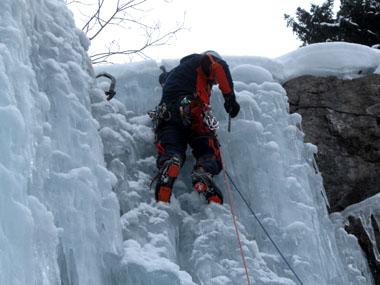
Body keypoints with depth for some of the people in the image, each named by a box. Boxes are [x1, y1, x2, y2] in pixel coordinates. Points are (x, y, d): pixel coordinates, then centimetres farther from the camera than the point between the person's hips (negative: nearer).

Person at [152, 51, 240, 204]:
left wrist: (165, 72, 85)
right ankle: (203, 174, -33)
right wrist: (230, 97, -3)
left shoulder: (174, 72, 40)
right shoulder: (201, 61, 20)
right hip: (193, 113, -4)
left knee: (171, 153, -13)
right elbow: (219, 66, -2)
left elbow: (163, 78, 62)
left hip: (167, 115, 5)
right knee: (209, 152, -1)